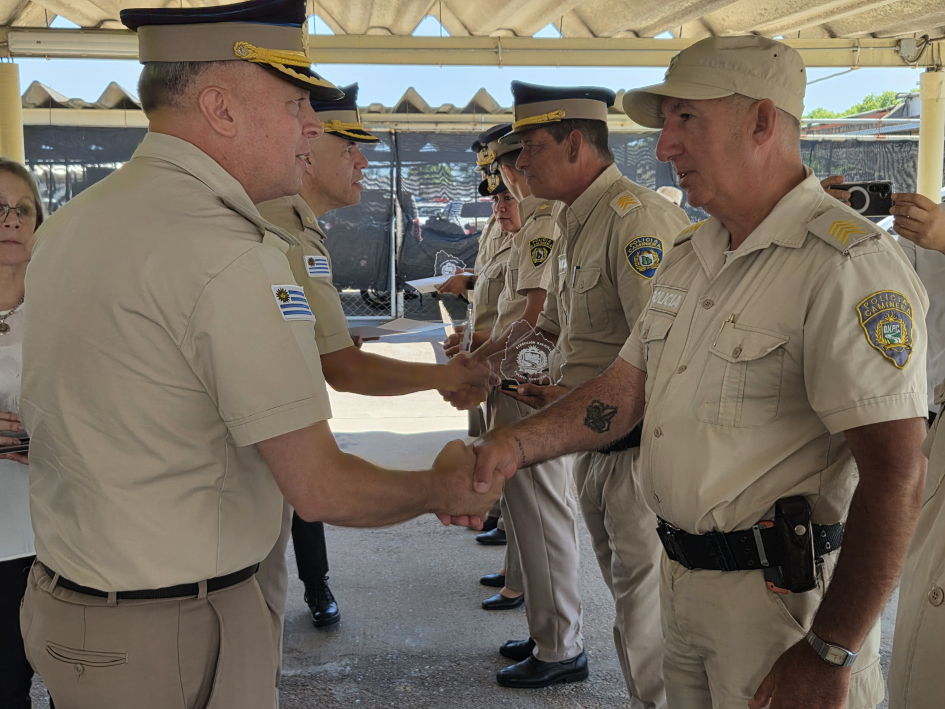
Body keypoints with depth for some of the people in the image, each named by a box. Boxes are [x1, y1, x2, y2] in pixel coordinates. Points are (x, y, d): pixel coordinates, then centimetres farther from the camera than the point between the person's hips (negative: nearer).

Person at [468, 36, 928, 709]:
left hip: (786, 595, -8)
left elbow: (895, 475, -23)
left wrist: (831, 655, -21)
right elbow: (625, 388, 11)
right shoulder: (690, 254, 10)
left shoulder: (850, 264, -19)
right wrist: (516, 443, -3)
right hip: (683, 576, 8)